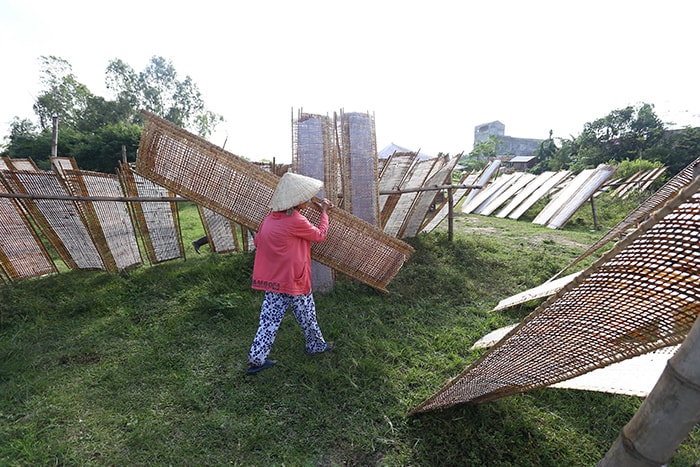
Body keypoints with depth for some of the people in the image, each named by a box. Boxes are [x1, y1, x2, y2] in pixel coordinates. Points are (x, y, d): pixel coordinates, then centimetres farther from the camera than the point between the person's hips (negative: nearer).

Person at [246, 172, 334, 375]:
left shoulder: (270, 217, 1)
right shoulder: (297, 221, -21)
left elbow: (257, 242, 11)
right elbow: (320, 235, -6)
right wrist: (324, 212, 6)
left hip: (273, 279, 7)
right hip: (294, 280, -6)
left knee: (270, 319, 14)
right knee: (307, 315, 16)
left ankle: (256, 359, 21)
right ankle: (316, 345, 37)